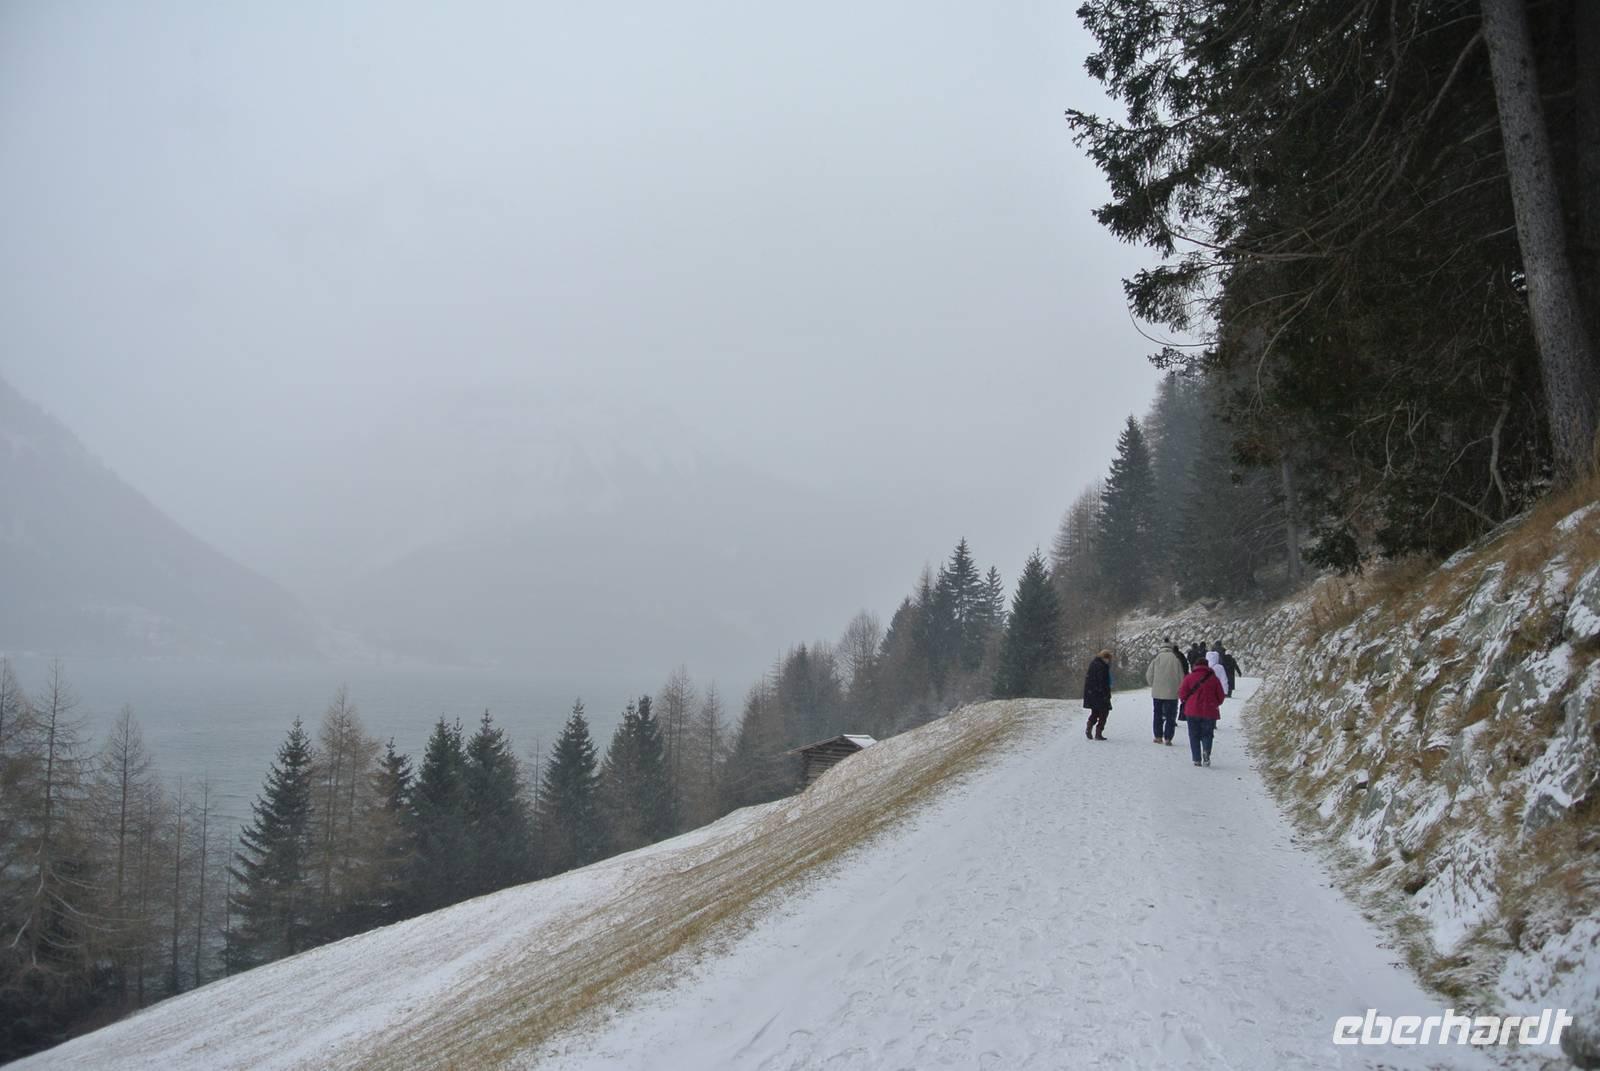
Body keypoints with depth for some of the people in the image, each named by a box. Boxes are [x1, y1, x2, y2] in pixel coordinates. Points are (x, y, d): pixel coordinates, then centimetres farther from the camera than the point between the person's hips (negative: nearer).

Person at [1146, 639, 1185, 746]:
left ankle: (1158, 737, 17)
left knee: (1158, 714, 14)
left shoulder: (1156, 658, -5)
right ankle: (1167, 738, 0)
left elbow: (1149, 675, -2)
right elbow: (1181, 677, -2)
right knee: (1170, 716, 5)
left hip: (1157, 693, 1)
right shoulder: (1176, 659, -6)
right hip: (1172, 693, -1)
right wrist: (1179, 689, 12)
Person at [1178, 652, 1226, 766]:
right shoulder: (1214, 678, 3)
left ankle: (1197, 759, -1)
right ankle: (1206, 751, -18)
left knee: (1194, 736, 8)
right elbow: (1221, 697, 5)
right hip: (1209, 712, 1)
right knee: (1207, 734, 11)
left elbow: (1182, 694, -4)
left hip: (1192, 711, -1)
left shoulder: (1189, 677, -1)